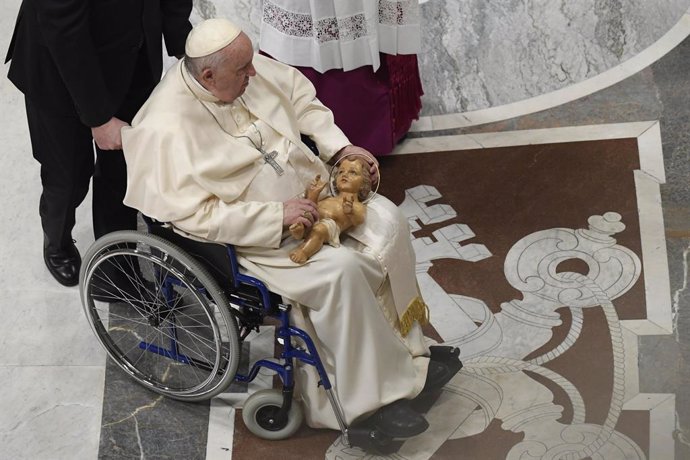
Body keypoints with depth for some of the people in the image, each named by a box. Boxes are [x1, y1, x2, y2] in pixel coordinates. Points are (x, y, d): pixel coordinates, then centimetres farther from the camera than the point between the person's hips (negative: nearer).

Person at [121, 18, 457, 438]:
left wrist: (339, 147, 0)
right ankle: (371, 393, -9)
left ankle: (403, 354, 3)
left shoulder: (248, 69, -6)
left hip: (309, 191, 8)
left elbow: (300, 95, 11)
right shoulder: (167, 130, -26)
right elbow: (196, 216, -26)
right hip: (254, 236, -8)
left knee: (387, 222, -8)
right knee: (341, 270, -26)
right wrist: (276, 215, -27)